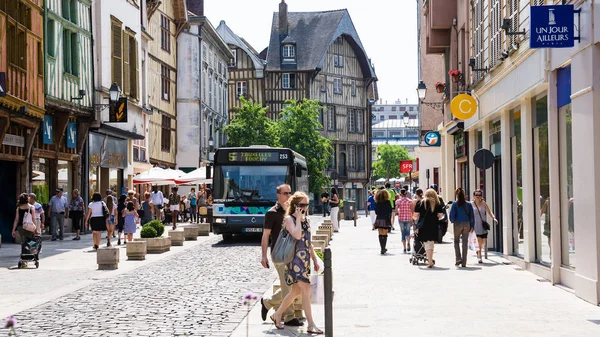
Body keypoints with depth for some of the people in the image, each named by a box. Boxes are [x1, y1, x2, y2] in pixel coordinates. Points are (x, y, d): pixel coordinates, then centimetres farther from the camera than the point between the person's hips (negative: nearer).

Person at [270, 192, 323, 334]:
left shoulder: (306, 220, 16)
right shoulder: (289, 219, -8)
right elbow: (297, 235, -25)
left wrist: (315, 259, 20)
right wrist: (298, 218, -17)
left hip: (305, 258, 8)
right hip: (294, 257, -8)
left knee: (296, 290, 14)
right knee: (306, 289, -14)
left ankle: (277, 315, 30)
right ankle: (311, 325, -12)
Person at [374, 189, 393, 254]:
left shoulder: (376, 203, 0)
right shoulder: (387, 202, -8)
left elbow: (376, 212, 6)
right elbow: (390, 211, -4)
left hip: (378, 219, 3)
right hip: (385, 219, -3)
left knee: (380, 234, 11)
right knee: (384, 235, 1)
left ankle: (382, 248, 16)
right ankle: (383, 249, -5)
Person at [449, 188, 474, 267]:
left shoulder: (455, 204, -5)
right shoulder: (468, 204, 4)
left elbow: (452, 215, -8)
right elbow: (472, 216, 4)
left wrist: (452, 221, 12)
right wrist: (472, 226, 9)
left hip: (458, 224, -3)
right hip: (467, 224, 3)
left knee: (456, 241, 12)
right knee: (465, 243, 6)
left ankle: (458, 258, -4)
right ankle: (464, 263, 7)